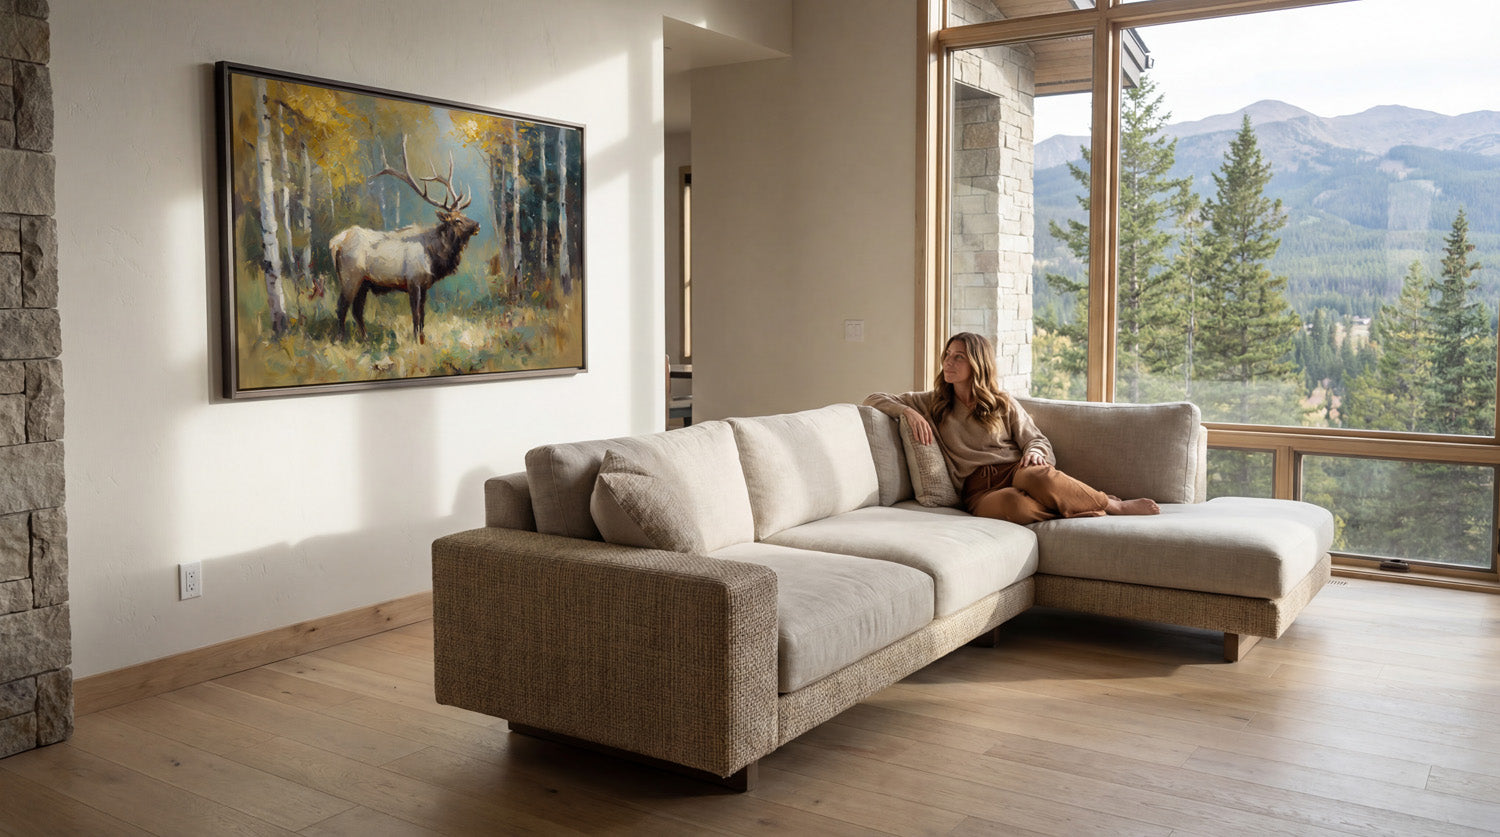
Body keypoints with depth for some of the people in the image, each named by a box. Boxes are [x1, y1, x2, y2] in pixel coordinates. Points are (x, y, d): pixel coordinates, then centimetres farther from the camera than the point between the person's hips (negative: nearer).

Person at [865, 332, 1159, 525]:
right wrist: (908, 412, -4)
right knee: (1013, 503, -40)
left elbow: (1038, 440, 15)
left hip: (1015, 470, 1)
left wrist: (1035, 452, -10)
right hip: (980, 488, -1)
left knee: (1038, 476, -40)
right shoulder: (932, 403, 17)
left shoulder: (1003, 403, 17)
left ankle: (1113, 504, -23)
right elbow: (875, 400, 15)